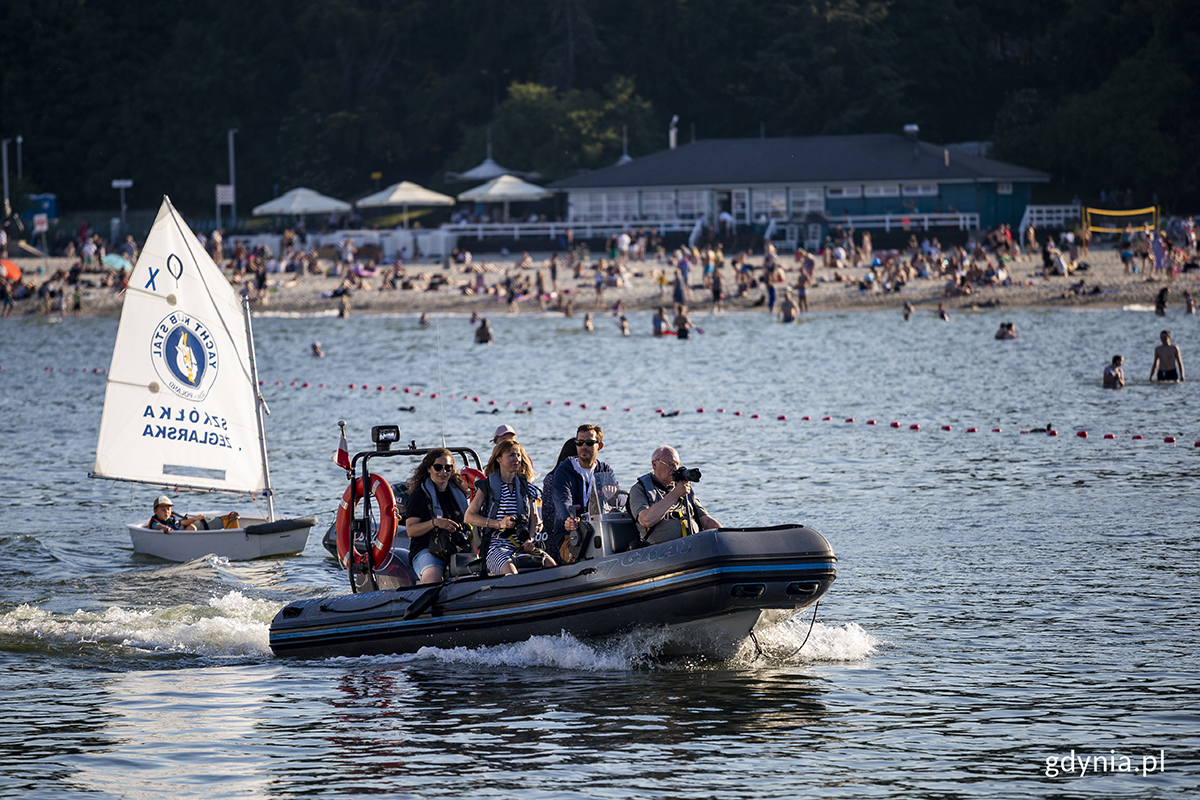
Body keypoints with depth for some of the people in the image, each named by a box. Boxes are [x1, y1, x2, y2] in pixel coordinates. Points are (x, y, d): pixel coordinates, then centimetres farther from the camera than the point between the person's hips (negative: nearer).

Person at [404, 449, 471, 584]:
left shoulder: (459, 492, 20)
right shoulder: (419, 495, 4)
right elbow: (410, 530, -3)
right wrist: (435, 522, -18)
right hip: (425, 550, -5)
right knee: (433, 579, -36)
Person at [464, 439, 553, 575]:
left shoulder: (526, 487, 16)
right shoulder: (487, 486, 4)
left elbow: (534, 518, 18)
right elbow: (469, 517, 1)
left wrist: (529, 540, -3)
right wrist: (499, 524, -11)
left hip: (522, 545, 4)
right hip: (496, 546, -4)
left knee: (550, 564, -21)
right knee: (510, 571, -35)